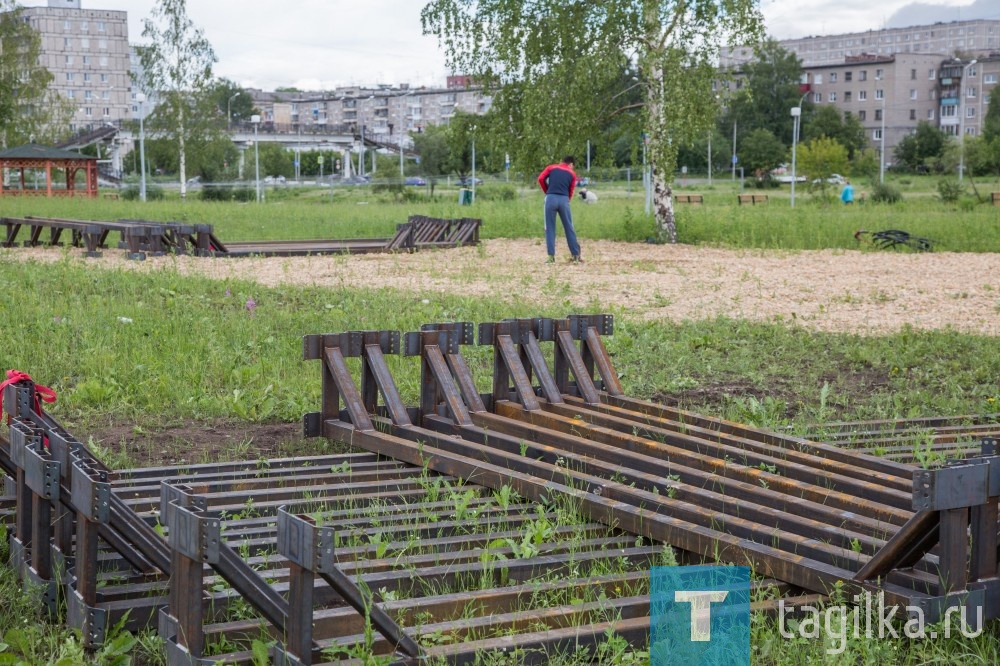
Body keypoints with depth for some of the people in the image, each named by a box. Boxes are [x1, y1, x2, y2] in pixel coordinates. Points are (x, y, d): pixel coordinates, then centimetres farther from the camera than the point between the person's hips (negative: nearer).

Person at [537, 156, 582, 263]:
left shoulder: (551, 168, 17)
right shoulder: (572, 173, 17)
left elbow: (541, 179, 4)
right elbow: (571, 191, 12)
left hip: (551, 198, 0)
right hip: (564, 200, 0)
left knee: (550, 228, 5)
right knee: (569, 228, 9)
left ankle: (551, 256, 1)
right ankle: (576, 255, 12)